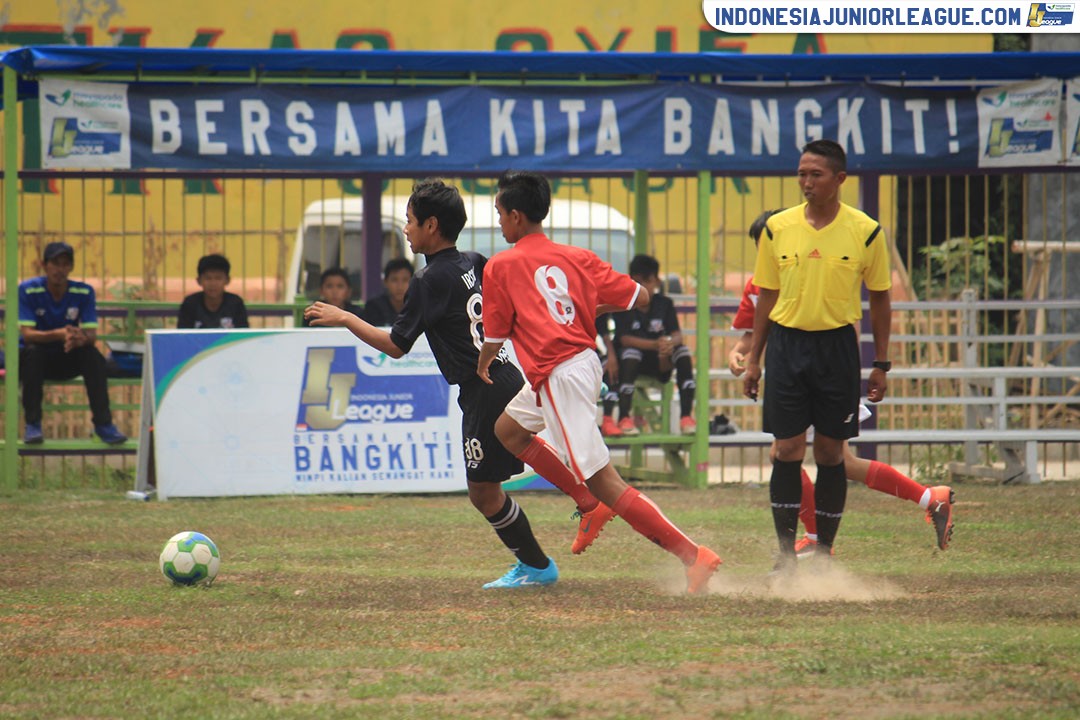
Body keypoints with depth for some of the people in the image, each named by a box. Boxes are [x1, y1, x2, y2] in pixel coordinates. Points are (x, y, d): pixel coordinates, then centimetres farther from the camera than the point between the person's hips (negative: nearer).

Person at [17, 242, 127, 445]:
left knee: (93, 355, -27)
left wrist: (82, 338, -40)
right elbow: (27, 333, -23)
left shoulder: (84, 292, -5)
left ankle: (103, 424, -23)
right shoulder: (28, 290, -12)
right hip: (38, 360, -2)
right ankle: (32, 424, -31)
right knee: (32, 352, -36)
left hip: (68, 360, 2)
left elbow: (92, 334, -13)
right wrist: (59, 334, -42)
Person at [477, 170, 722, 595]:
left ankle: (693, 555, -17)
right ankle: (593, 505, 25)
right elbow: (639, 298, 7)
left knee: (602, 479, -9)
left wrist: (483, 367, 26)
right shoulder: (578, 258, 10)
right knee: (507, 429, 28)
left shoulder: (500, 267, -4)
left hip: (558, 379, -9)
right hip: (586, 364, 9)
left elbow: (495, 337, 2)